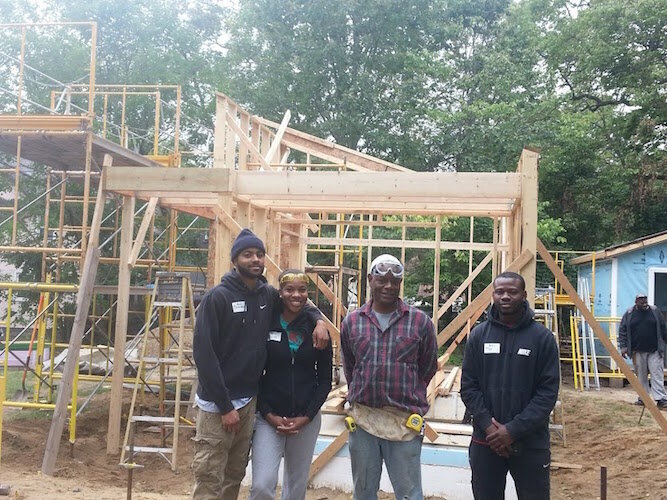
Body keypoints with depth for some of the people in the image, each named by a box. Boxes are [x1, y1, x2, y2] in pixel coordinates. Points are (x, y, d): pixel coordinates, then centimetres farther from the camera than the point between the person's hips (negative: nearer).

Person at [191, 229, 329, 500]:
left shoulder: (269, 295, 5)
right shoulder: (218, 297, -12)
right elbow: (203, 354, -15)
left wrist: (319, 320, 1)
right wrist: (225, 406, -17)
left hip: (250, 401, 6)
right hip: (218, 404, -6)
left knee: (234, 477, 14)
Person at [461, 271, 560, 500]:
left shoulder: (542, 337, -5)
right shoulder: (479, 334, 1)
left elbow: (548, 392, -8)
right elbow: (468, 386, 2)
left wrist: (514, 430, -14)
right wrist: (488, 425, -11)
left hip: (530, 443, -2)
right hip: (485, 441, 2)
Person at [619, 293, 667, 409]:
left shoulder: (655, 311, 4)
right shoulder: (629, 314, 4)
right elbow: (622, 331, 5)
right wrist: (623, 346, -2)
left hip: (654, 351, -1)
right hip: (638, 351, 1)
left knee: (657, 374, -6)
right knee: (641, 375, 8)